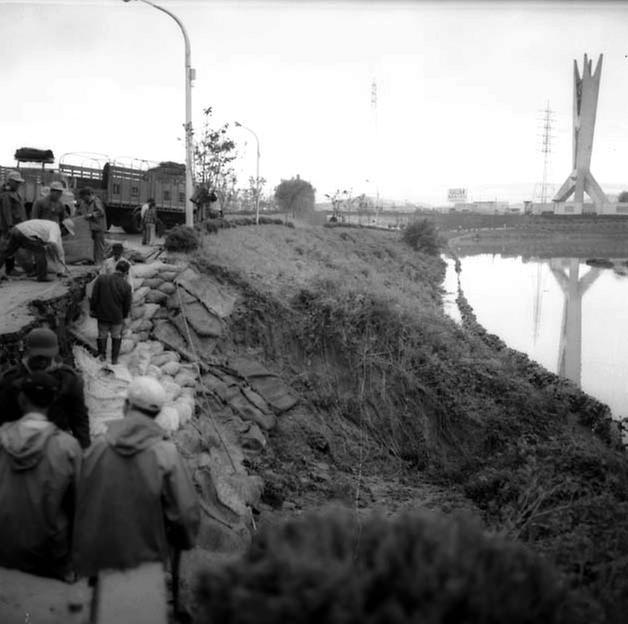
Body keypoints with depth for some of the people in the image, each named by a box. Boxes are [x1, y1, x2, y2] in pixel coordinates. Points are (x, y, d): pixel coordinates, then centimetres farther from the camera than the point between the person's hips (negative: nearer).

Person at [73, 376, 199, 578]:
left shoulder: (97, 446, -6)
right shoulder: (166, 453, -14)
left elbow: (79, 501, 3)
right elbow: (185, 511, -13)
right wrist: (184, 541, 8)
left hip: (94, 556, 3)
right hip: (144, 553, -3)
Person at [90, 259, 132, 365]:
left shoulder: (101, 279, -14)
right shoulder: (126, 286, -15)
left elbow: (94, 297, -8)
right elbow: (127, 305, -6)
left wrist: (92, 309, 7)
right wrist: (124, 316, 12)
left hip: (102, 314, 1)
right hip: (117, 317, -1)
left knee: (102, 334, 24)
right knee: (116, 337, 20)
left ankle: (102, 353, 19)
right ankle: (114, 359, 26)